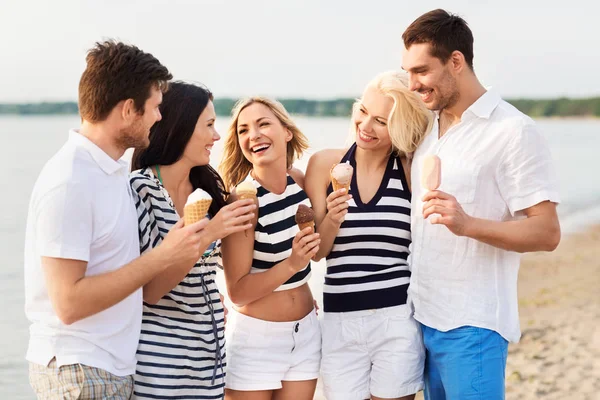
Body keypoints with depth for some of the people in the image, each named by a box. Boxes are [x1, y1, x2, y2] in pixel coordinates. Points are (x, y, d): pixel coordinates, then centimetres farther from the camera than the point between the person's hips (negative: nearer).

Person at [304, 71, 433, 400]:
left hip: (398, 318, -1)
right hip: (340, 321, 1)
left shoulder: (413, 172, -2)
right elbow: (315, 252, 3)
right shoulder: (326, 164, 1)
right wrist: (332, 220, -16)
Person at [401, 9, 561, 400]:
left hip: (472, 325, -7)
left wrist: (467, 224, -29)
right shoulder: (427, 128, 10)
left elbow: (547, 233, -15)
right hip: (424, 317, 7)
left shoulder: (513, 131, -12)